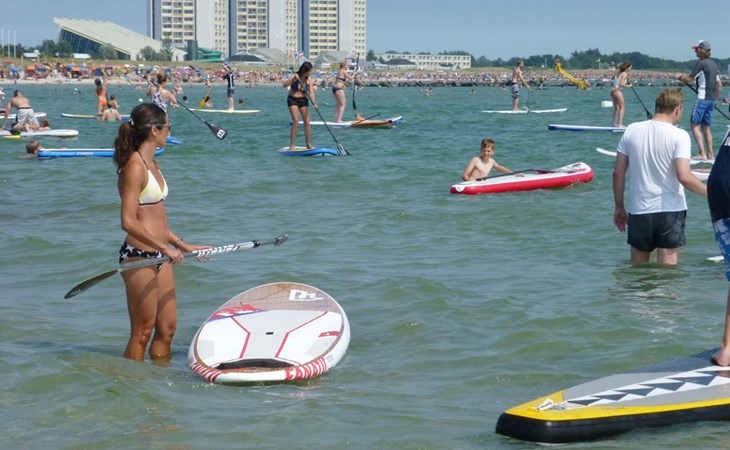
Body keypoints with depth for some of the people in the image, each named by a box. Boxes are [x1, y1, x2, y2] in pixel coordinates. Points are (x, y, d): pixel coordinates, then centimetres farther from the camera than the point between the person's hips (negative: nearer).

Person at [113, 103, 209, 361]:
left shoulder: (151, 164, 14)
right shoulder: (135, 167, -14)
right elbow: (129, 222, -21)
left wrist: (184, 246, 20)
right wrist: (165, 248, -20)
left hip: (159, 257, 9)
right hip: (139, 256, -9)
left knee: (167, 328, 12)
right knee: (142, 332, -2)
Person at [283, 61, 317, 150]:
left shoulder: (309, 81, -5)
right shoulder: (295, 76, -14)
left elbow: (311, 93, -15)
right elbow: (285, 85, -25)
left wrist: (314, 102, -32)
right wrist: (293, 78, -37)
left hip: (303, 100, 4)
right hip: (293, 100, -4)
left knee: (307, 122, -1)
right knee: (296, 122, -14)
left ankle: (308, 144, 9)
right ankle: (292, 145, -9)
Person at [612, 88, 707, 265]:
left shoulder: (632, 130, 2)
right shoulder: (679, 136, -10)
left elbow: (618, 173, 3)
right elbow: (684, 176, -20)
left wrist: (619, 207, 13)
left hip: (638, 211, 4)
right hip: (670, 211, -3)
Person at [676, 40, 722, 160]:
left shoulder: (701, 63, -12)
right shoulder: (713, 64, 14)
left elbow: (688, 79, -11)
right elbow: (719, 85, 18)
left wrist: (680, 77, 9)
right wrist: (715, 99, 24)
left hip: (702, 99, -8)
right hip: (711, 99, 8)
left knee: (694, 125, -7)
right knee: (705, 126, 14)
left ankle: (702, 153, -16)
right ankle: (710, 154, 12)